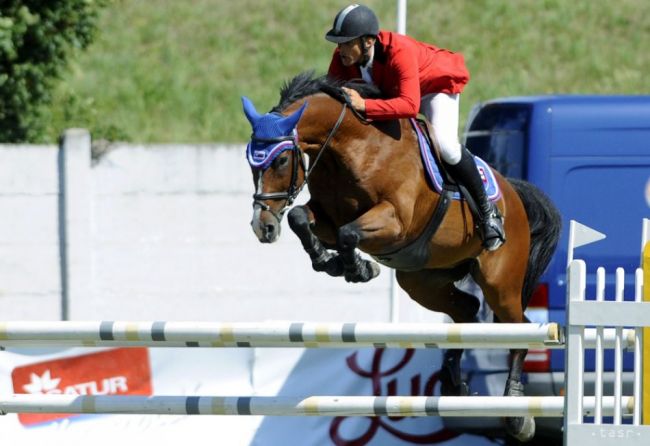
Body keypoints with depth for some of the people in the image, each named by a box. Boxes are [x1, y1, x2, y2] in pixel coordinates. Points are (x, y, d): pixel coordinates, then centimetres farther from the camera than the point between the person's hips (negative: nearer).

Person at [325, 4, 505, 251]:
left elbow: (410, 105, -54)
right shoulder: (342, 58, -25)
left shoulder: (399, 52, -44)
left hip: (437, 83, -7)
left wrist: (364, 105, -62)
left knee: (446, 146, -27)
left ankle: (487, 211, -9)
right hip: (388, 90, 7)